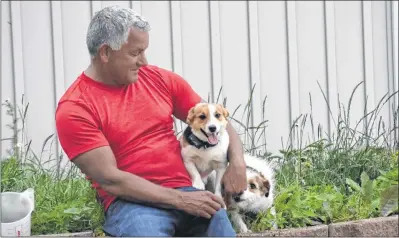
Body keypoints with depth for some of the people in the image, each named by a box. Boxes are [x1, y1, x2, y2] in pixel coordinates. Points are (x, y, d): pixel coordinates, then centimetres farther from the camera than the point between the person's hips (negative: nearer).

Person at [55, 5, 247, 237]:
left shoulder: (161, 79, 11)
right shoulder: (74, 109, -6)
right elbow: (110, 180, -12)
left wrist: (237, 163, -3)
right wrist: (180, 200, -17)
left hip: (186, 192, 4)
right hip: (130, 201, -3)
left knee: (219, 219, -29)